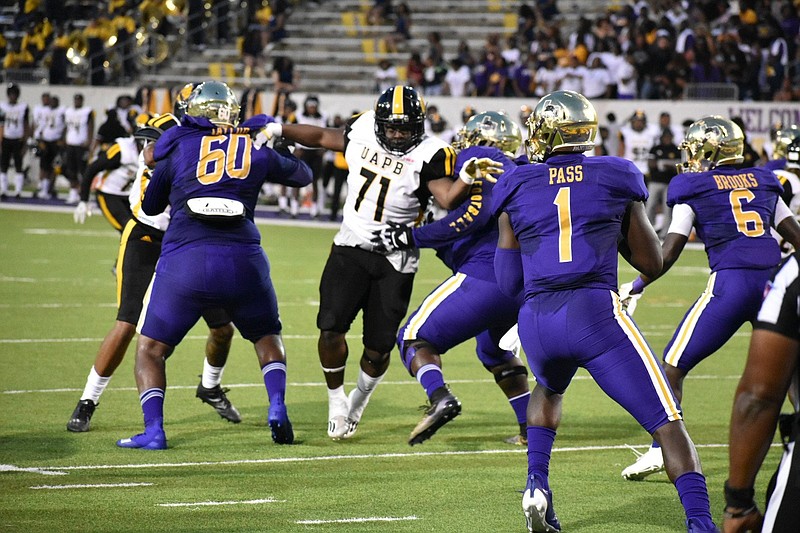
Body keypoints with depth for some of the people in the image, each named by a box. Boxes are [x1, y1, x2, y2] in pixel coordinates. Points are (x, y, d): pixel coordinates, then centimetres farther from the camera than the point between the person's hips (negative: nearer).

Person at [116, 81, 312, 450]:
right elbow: (302, 176, 33)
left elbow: (150, 205, 22)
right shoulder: (257, 147, 15)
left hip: (185, 258, -2)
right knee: (267, 335, 26)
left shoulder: (178, 146, 10)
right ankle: (277, 407, 6)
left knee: (151, 348, 13)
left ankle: (153, 430, -4)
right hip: (243, 260, 2)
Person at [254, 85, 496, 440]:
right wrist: (278, 130, 13)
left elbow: (448, 199, -29)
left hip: (394, 260, -3)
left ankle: (360, 398, 34)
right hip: (350, 249, 3)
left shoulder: (428, 155, -15)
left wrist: (466, 178, -47)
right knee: (331, 328, -10)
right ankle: (336, 401, 14)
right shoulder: (362, 131, -1)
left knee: (378, 349, 1)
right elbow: (323, 137, 17)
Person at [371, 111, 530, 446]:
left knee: (415, 338, 1)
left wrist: (412, 237, -11)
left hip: (487, 274, -8)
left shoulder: (476, 158, 3)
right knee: (494, 350, 34)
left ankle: (440, 398, -26)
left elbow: (476, 213, -13)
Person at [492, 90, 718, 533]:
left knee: (549, 388, 38)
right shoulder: (616, 178, 11)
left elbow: (508, 281, 15)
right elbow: (652, 262, 16)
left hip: (537, 319, 3)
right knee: (667, 422, -2)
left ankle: (537, 486, 22)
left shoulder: (517, 187, 12)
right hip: (596, 312, -3)